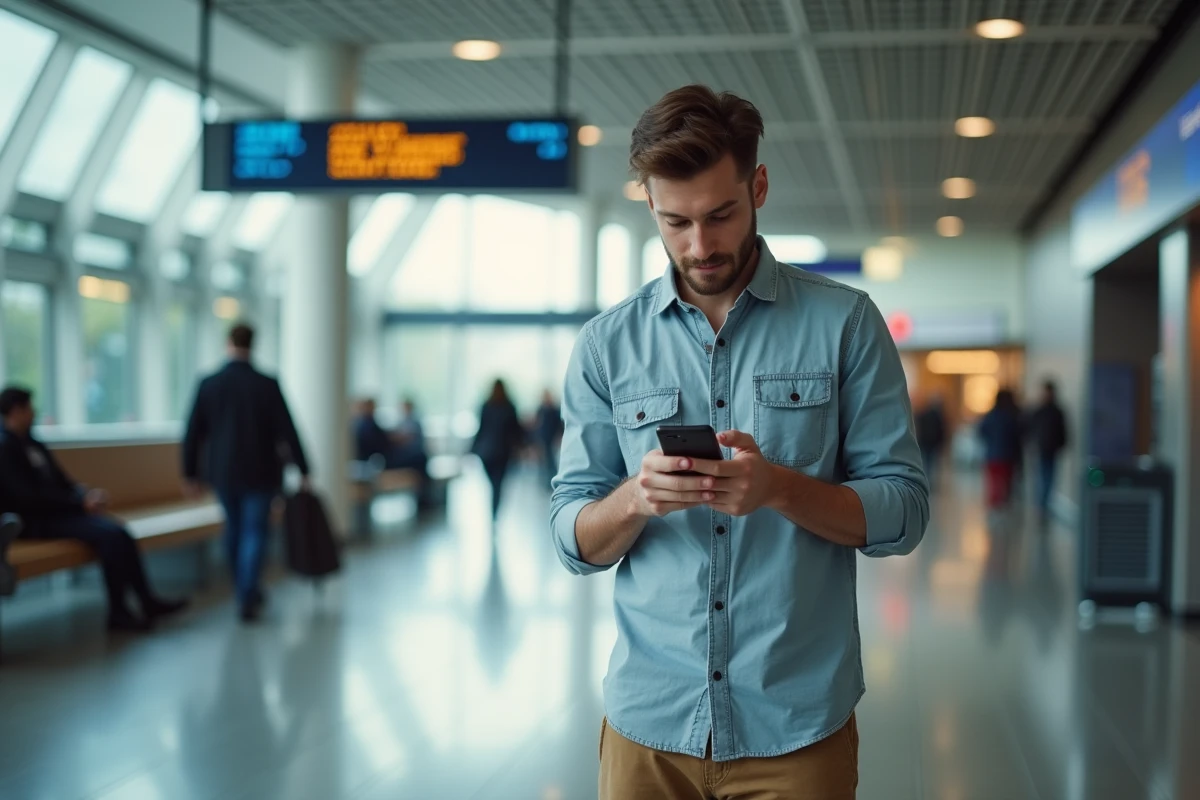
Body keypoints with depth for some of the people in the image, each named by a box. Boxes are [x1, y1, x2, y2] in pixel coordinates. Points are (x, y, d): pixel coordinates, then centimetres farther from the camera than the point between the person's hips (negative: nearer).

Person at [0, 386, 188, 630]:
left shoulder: (32, 443, 15)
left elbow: (61, 482, 18)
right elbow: (30, 497, -20)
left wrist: (88, 494, -3)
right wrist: (81, 503, -19)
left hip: (56, 512, 8)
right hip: (36, 522, -8)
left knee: (117, 531, -11)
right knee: (109, 533, -24)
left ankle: (147, 601, -8)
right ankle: (118, 613, -18)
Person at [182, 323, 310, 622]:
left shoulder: (208, 385, -5)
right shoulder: (268, 385, -11)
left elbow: (193, 433, -2)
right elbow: (287, 431, -10)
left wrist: (190, 473, 8)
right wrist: (303, 471, -2)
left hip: (223, 471, 3)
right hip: (259, 472, -3)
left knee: (234, 528, 18)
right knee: (254, 532, 3)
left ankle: (247, 592, 30)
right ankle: (248, 600, -5)